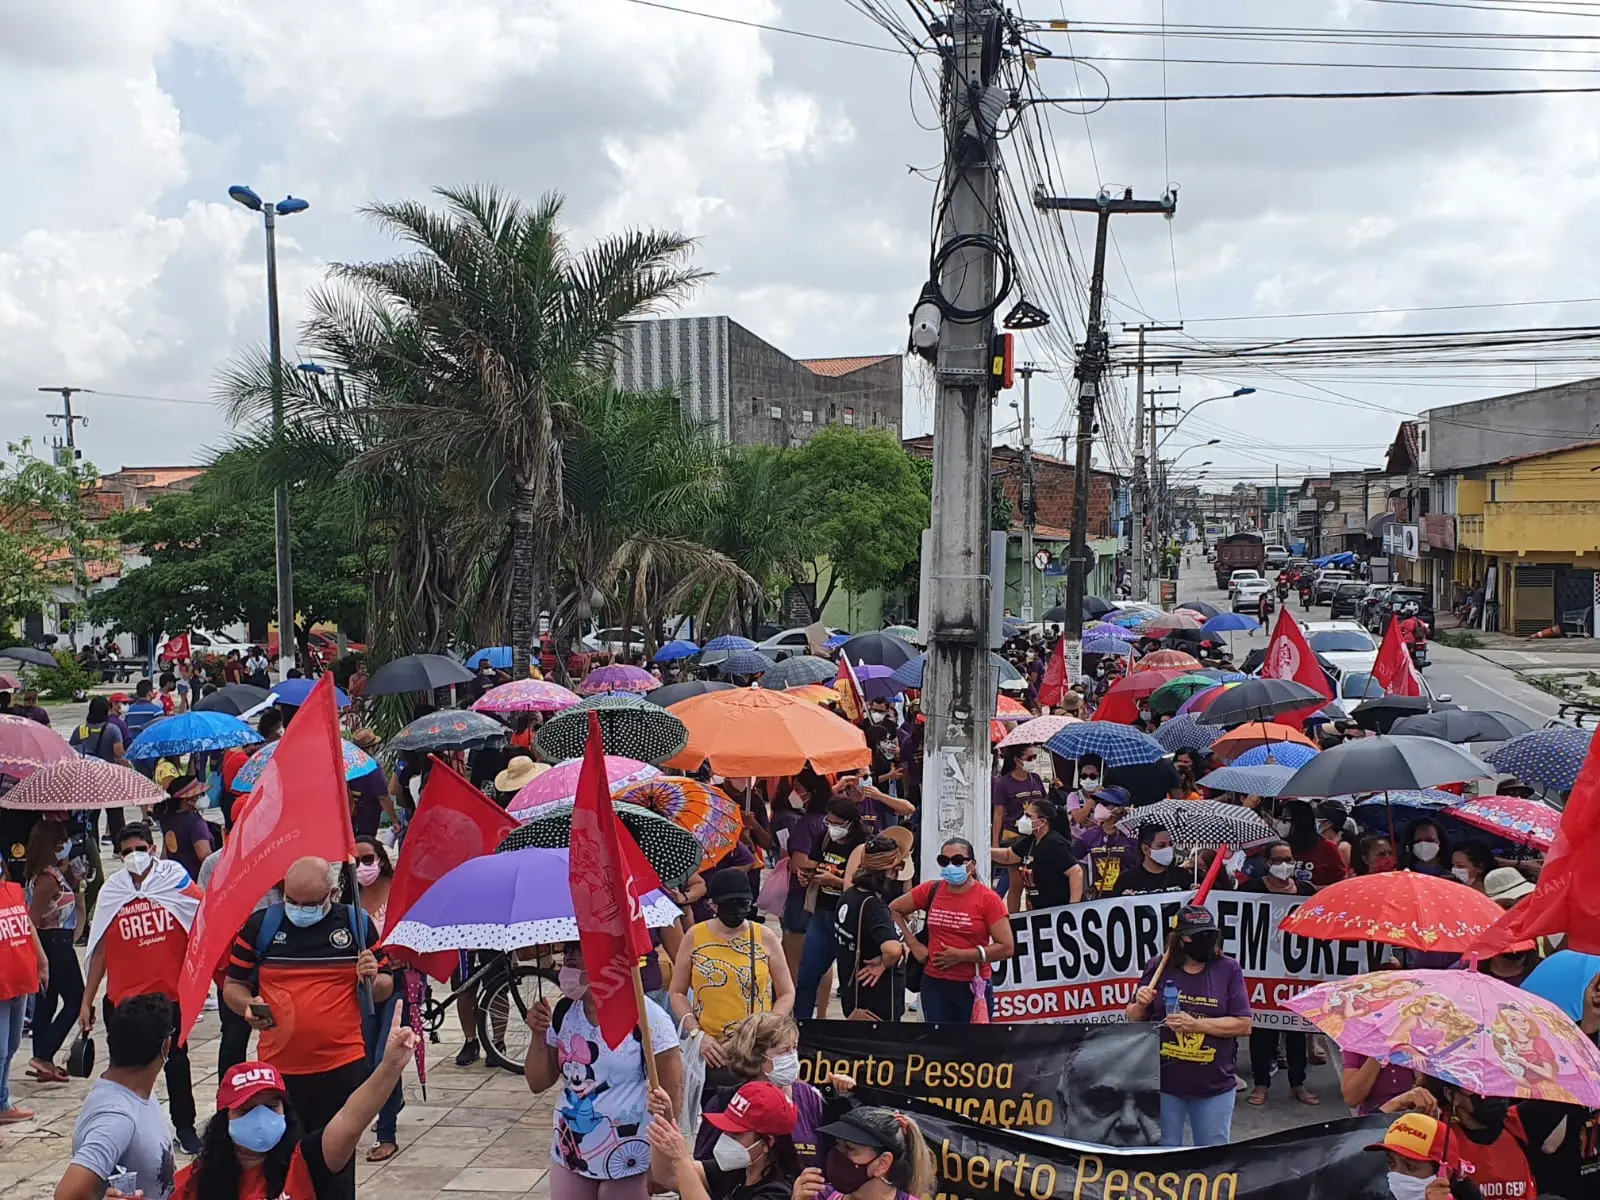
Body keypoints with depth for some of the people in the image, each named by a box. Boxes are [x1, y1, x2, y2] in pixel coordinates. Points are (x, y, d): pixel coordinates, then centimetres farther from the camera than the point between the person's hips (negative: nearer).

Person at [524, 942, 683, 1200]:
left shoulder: (645, 1015, -16)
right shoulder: (563, 1012, 2)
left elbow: (672, 1092, -12)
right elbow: (538, 1084, 7)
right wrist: (539, 1034, -8)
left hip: (628, 1163, -5)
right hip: (569, 1158, 5)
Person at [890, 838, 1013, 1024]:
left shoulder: (988, 899, -9)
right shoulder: (931, 890, 1)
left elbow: (1007, 948, -14)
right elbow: (893, 910, 14)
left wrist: (961, 955, -16)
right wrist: (913, 944, 3)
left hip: (973, 987, -3)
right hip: (934, 985, 3)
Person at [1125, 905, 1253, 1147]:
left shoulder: (1228, 971, -2)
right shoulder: (1158, 969, 0)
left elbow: (1243, 1025, -7)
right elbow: (1134, 1020, 8)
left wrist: (1196, 1024, -17)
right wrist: (1140, 1005, -14)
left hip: (1214, 1084, 0)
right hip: (1163, 1081, 0)